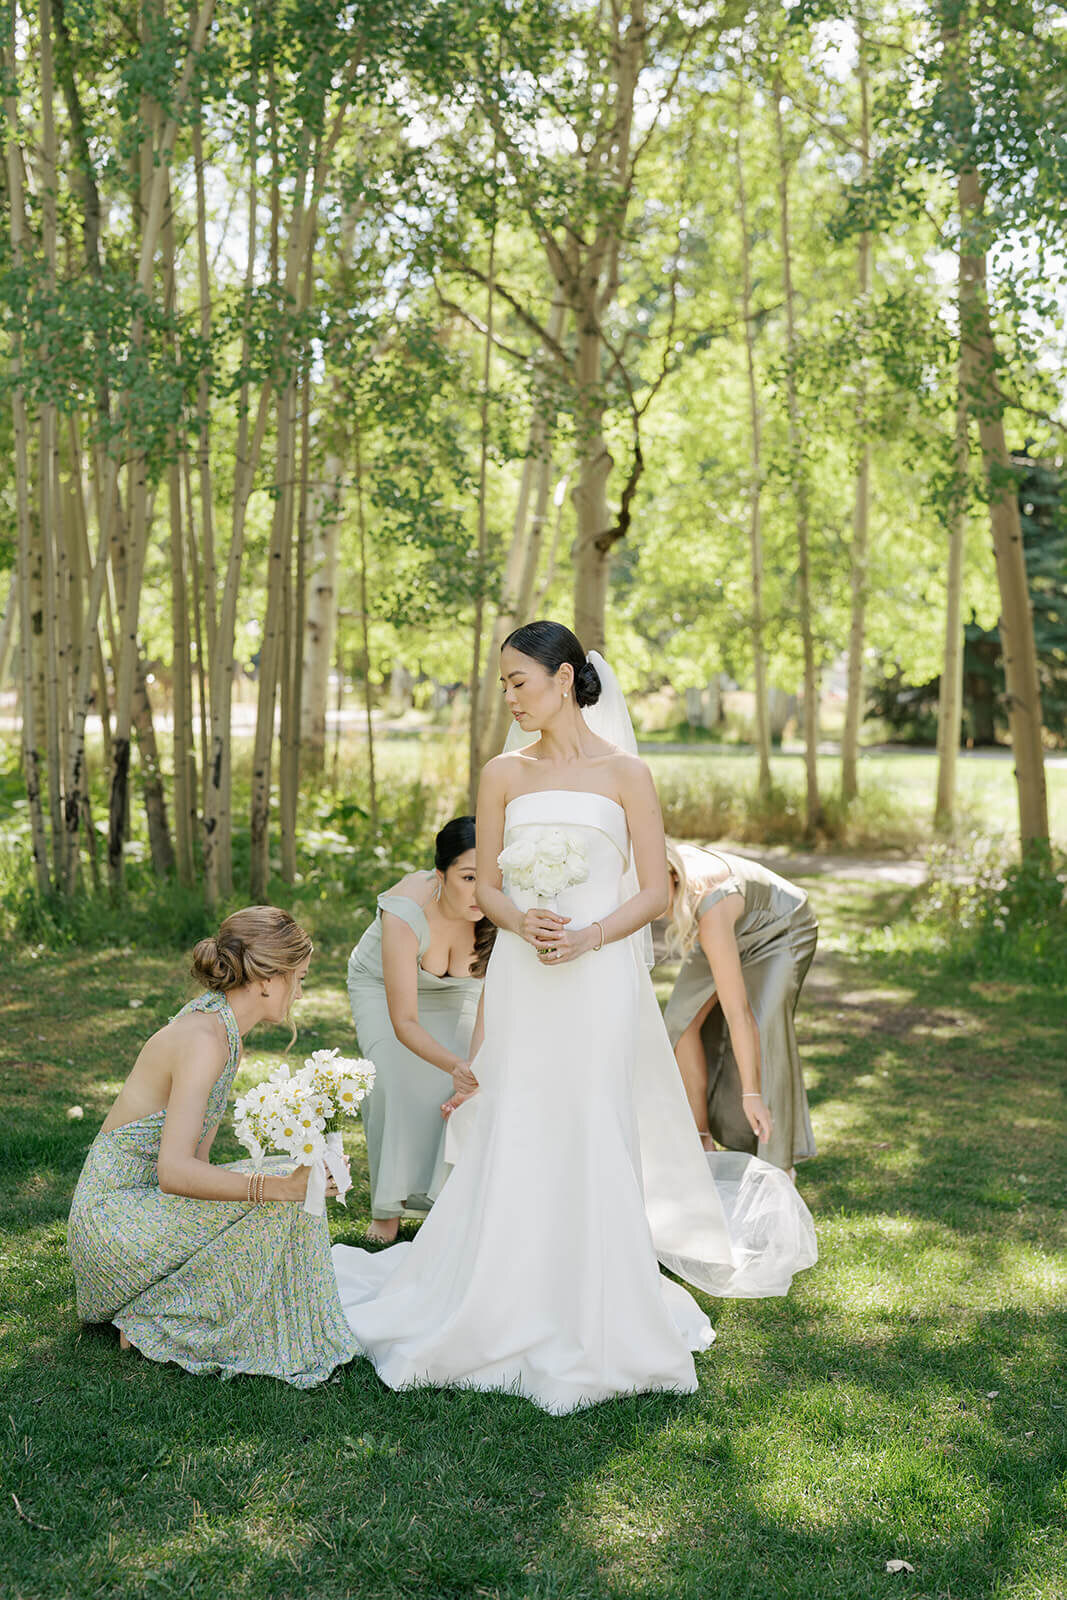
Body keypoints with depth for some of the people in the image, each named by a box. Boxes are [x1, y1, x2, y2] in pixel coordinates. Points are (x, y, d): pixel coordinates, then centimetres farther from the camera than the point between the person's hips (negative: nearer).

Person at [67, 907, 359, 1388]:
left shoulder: (219, 1027, 6)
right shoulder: (204, 1040, -23)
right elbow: (175, 1172, -31)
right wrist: (276, 1188, -34)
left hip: (143, 1199, 9)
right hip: (114, 1217, -9)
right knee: (277, 1208, -19)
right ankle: (154, 1322, -4)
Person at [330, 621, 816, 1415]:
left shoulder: (624, 773, -1)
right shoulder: (504, 775, 7)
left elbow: (655, 892, -2)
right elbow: (487, 886, 9)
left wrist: (588, 937, -16)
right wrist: (522, 922, -12)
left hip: (598, 982, -3)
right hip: (520, 982, 3)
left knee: (591, 1139, -1)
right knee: (515, 1143, 4)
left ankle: (595, 1321, 13)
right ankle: (511, 1314, 18)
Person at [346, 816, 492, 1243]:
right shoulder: (405, 914, -40)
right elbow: (404, 1023, -40)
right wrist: (455, 1065, -56)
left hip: (453, 992, 3)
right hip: (384, 986, -3)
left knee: (477, 1080, -19)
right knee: (395, 1080, -23)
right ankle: (387, 1206, -7)